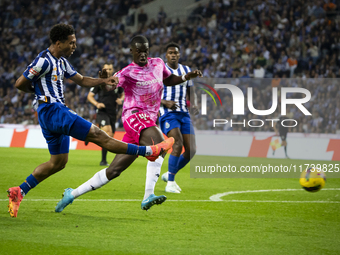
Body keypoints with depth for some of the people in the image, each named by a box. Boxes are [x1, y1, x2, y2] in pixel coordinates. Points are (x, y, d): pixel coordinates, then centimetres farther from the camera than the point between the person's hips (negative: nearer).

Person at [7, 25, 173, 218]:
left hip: (58, 112, 11)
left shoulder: (61, 61, 16)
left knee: (58, 162, 13)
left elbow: (81, 80, 25)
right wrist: (39, 91, 4)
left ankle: (19, 192, 11)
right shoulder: (44, 61, -15)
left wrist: (104, 81, 9)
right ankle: (150, 151, -11)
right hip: (52, 110, -11)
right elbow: (20, 84, -13)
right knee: (98, 135, -9)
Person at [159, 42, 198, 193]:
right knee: (178, 144, -25)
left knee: (191, 150, -2)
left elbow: (191, 91, 20)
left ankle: (169, 174, 21)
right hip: (167, 114, -6)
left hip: (184, 113, 6)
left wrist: (194, 104, -1)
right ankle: (170, 183, -14)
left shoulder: (186, 70, 13)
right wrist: (165, 102, -19)